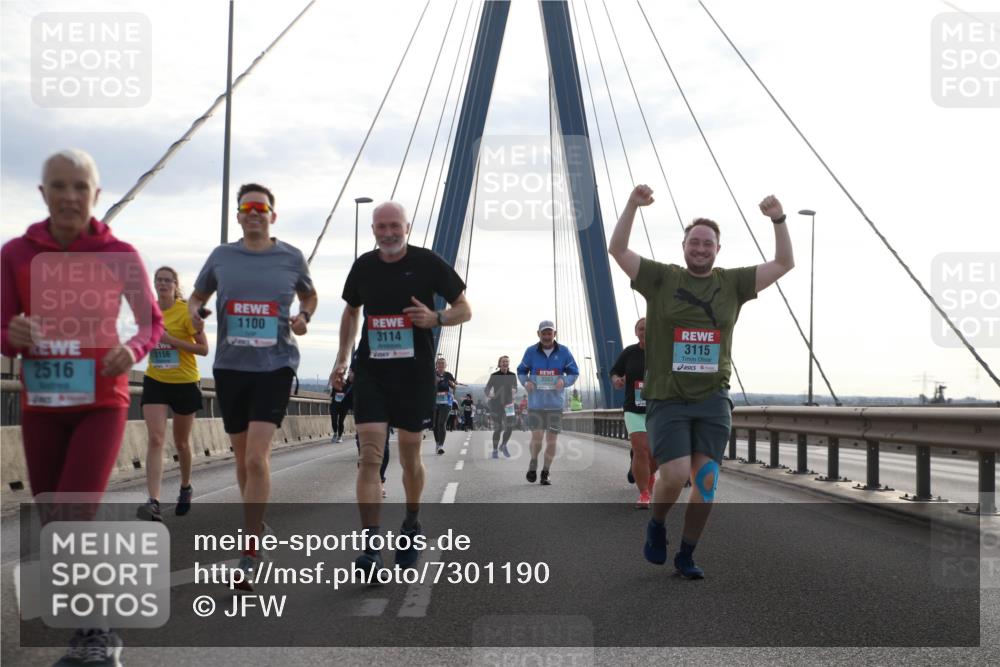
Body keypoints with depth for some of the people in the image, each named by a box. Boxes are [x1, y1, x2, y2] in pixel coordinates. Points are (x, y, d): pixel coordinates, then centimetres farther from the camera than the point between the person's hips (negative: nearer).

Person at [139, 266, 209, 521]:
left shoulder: (186, 311, -10)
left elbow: (204, 348, -12)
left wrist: (172, 340, -21)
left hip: (185, 383, -3)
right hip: (155, 382, 3)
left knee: (181, 442, 11)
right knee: (155, 439, -14)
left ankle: (185, 488, 38)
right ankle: (153, 502, -21)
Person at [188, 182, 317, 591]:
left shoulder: (291, 258, 2)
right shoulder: (221, 257, 6)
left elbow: (309, 295, 20)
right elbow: (197, 295, 19)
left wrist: (304, 317, -2)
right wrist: (193, 312, -3)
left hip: (275, 366, -3)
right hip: (229, 366, 3)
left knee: (256, 458, -15)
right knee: (243, 457, 14)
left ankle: (250, 551, -11)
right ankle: (257, 526, 35)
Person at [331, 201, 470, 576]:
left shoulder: (427, 263, -4)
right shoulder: (363, 266, 5)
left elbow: (464, 310, 1)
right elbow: (351, 311, 21)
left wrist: (436, 318, -19)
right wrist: (342, 358, 15)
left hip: (415, 373, -1)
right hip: (370, 372, 2)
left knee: (410, 457, 10)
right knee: (370, 456, -10)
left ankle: (412, 524, 36)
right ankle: (371, 548, -11)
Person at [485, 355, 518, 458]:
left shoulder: (512, 376, 3)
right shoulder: (494, 376, -3)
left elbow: (515, 388, 13)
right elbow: (487, 388, -3)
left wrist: (514, 391, -11)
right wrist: (488, 395, -25)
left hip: (508, 403, 2)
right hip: (496, 404, -2)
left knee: (510, 427, -6)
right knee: (498, 428, -3)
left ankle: (503, 446, 20)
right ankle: (495, 451, 12)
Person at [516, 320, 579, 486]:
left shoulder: (564, 352, -1)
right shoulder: (531, 352, -1)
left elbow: (574, 373, 6)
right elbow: (521, 371, 10)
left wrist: (564, 381, -14)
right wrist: (526, 382, -11)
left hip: (555, 403, 1)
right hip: (536, 402, -1)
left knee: (551, 440, 2)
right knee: (536, 437, -8)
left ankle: (545, 473, 19)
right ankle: (533, 463, 22)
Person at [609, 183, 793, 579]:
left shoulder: (732, 283, 8)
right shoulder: (661, 278, 3)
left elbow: (784, 264, 8)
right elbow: (617, 250, -5)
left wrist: (778, 220, -6)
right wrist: (632, 206, -17)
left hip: (713, 399, 3)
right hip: (666, 399, -2)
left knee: (706, 480, -1)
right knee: (675, 475, -14)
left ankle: (687, 554, 16)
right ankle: (656, 524, 18)